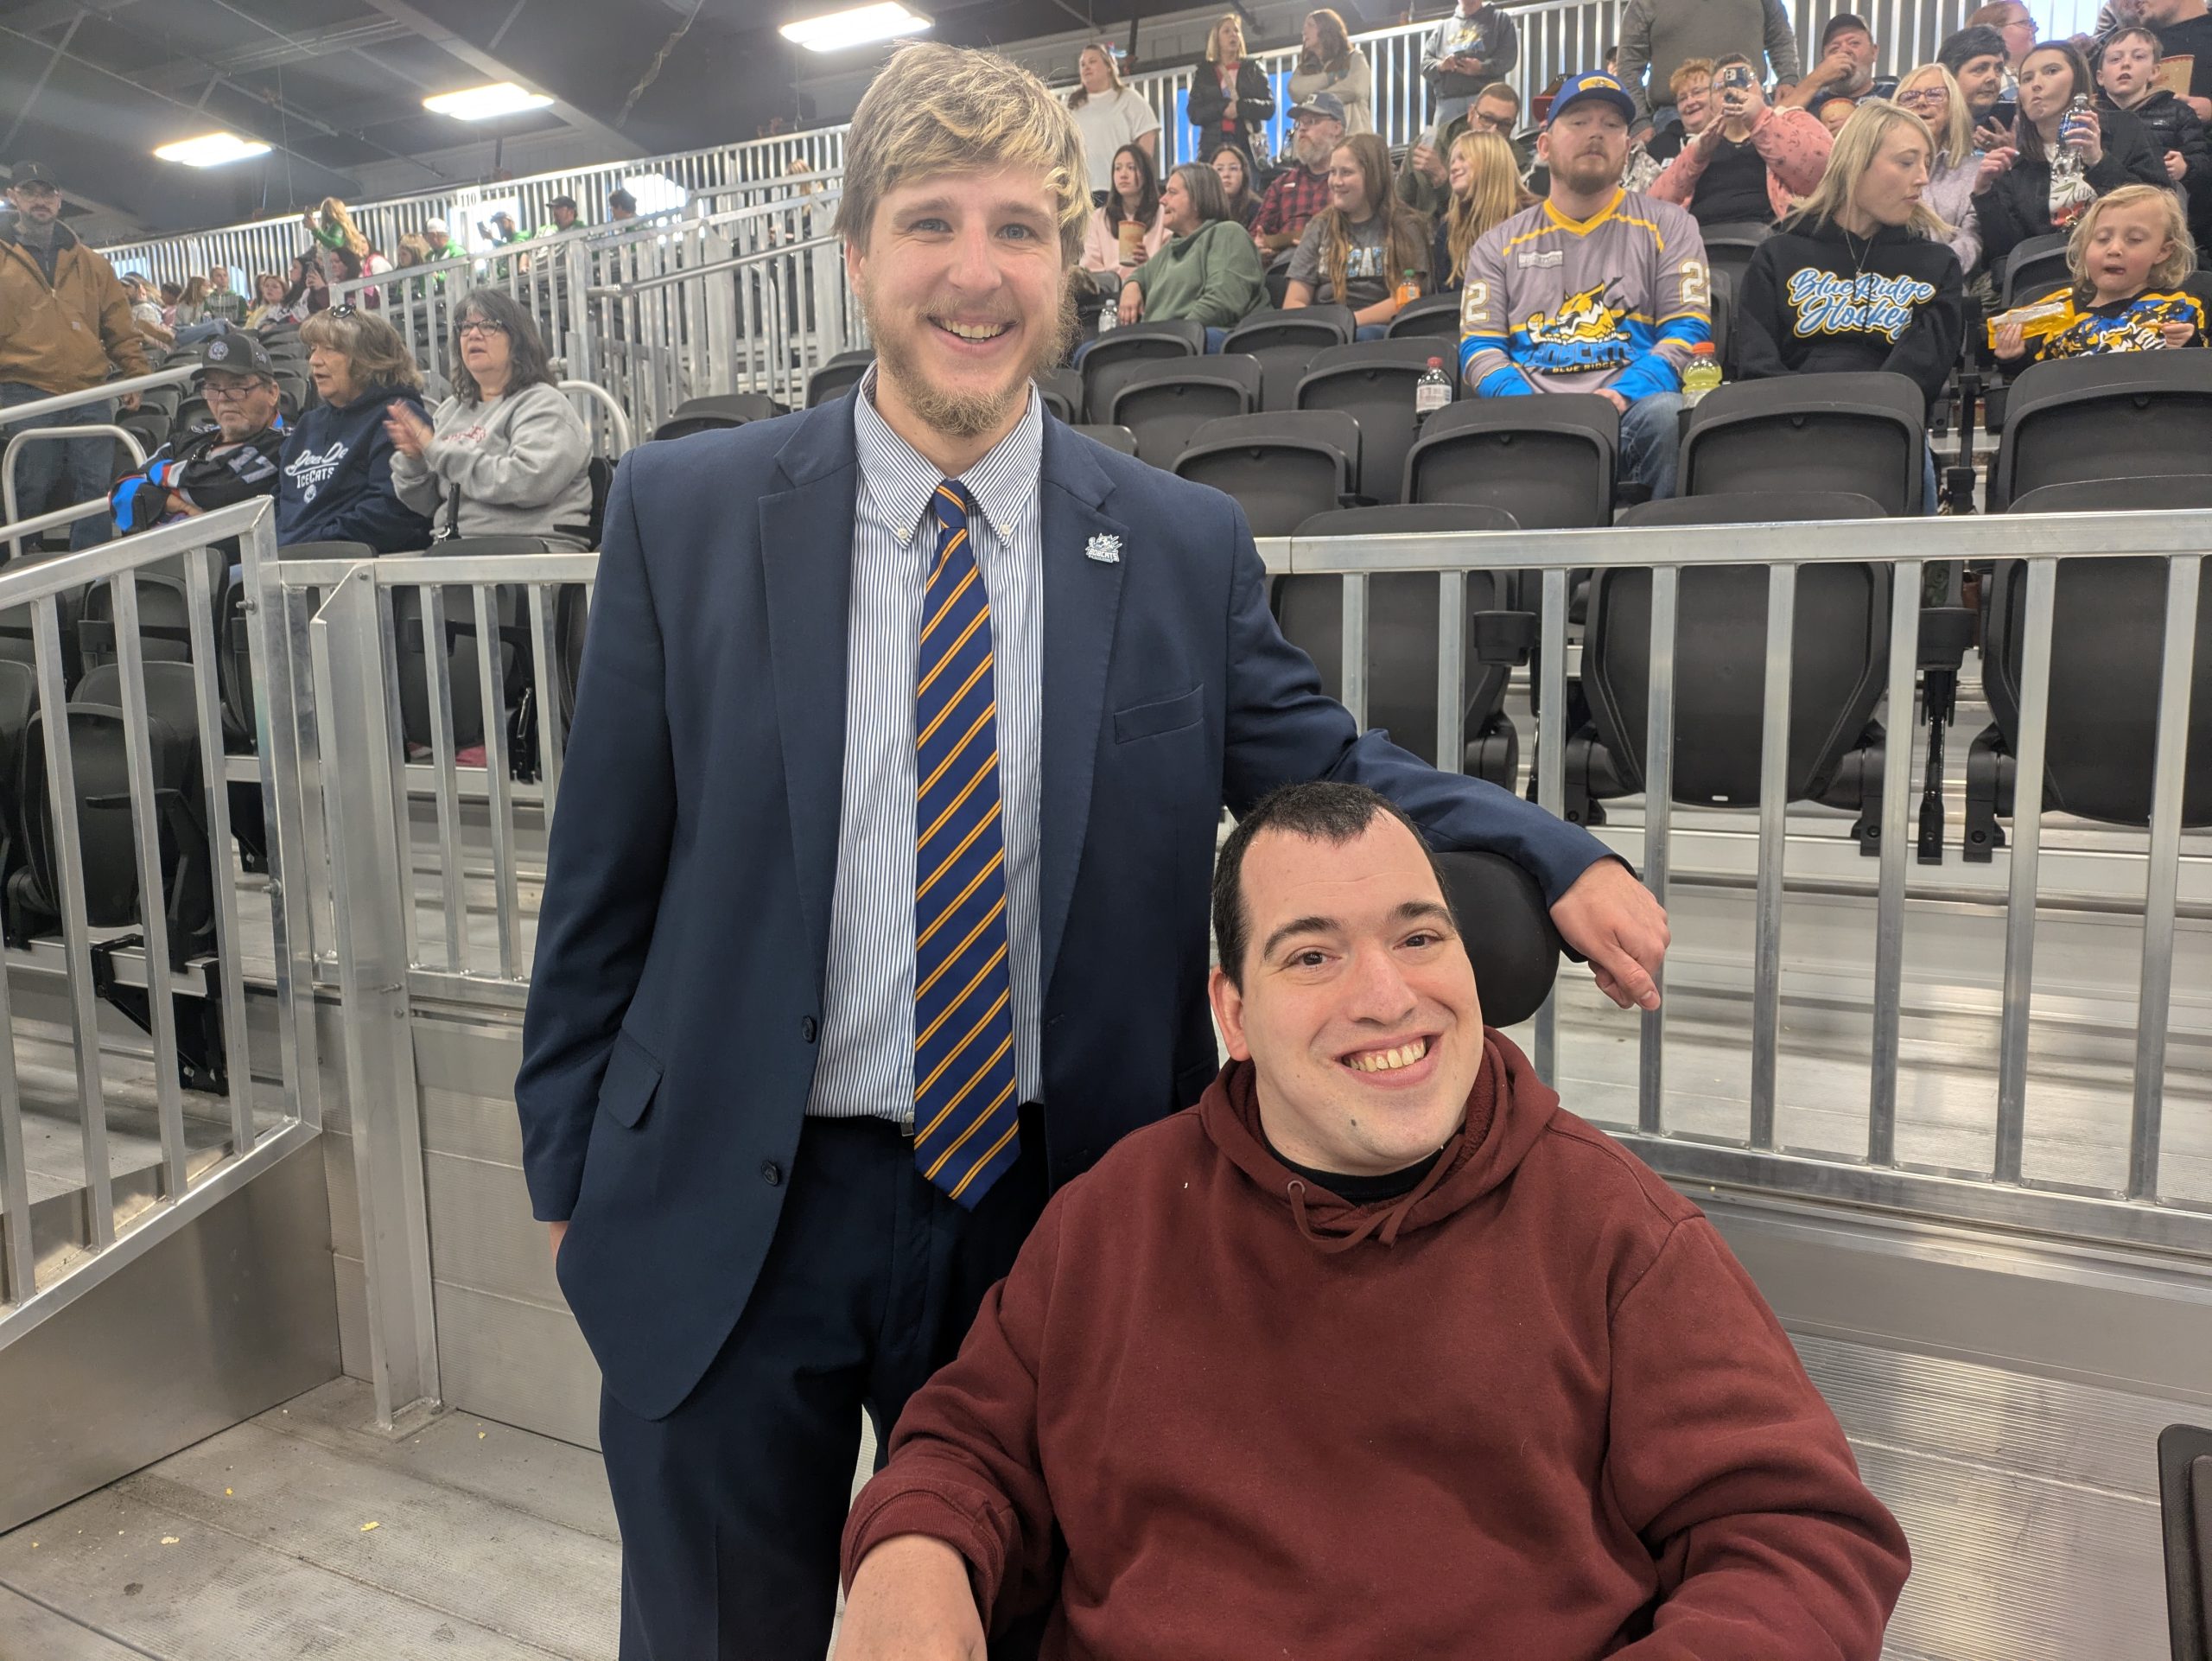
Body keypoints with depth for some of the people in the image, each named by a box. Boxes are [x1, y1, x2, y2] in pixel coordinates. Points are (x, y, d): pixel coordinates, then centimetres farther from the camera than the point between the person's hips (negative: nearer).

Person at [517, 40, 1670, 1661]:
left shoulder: (1187, 546, -3)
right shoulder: (684, 512, -6)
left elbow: (1323, 768, 2)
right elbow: (605, 871, -1)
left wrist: (1557, 859, -16)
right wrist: (568, 1166, 4)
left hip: (1051, 1213, 1)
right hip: (731, 1222, 0)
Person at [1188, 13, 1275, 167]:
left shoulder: (1253, 69, 16)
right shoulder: (1203, 72, 16)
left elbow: (1269, 107, 5)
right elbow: (1194, 113, 6)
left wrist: (1240, 107, -12)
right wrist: (1222, 108, -11)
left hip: (1248, 146, 0)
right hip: (1214, 146, 0)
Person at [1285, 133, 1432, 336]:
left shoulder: (1404, 228, 9)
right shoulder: (1320, 228, 17)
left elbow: (1405, 300, -1)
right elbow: (1293, 304, 8)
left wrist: (1351, 321, -15)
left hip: (1378, 329, -2)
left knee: (1364, 335, -38)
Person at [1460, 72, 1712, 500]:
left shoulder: (1667, 226, 18)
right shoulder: (1499, 244, 20)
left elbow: (1687, 329, 7)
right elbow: (1479, 347, 11)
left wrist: (1624, 394, -13)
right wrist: (1524, 405, -11)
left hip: (1631, 406, 1)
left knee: (1664, 413, -36)